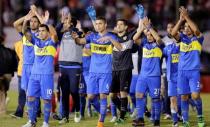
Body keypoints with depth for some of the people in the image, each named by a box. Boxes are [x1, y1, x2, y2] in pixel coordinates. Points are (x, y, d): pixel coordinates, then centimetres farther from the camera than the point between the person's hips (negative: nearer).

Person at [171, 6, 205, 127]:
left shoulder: (198, 38, 1)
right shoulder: (182, 37, 8)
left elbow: (196, 30, -21)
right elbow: (173, 33, -11)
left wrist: (187, 17, -18)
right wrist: (181, 20, -16)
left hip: (194, 71, -3)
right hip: (182, 71, 3)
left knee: (195, 95, -14)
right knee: (184, 96, 3)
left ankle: (200, 115, 10)